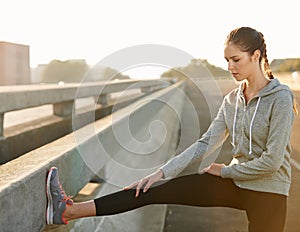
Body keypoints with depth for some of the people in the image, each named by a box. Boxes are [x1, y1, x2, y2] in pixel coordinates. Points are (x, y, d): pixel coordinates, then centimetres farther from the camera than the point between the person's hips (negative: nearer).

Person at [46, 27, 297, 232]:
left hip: (267, 192, -5)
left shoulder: (280, 99, -15)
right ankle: (69, 211, -7)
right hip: (234, 182, 5)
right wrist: (161, 172, -7)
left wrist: (224, 170, -7)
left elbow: (272, 161, -19)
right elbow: (204, 143, 1)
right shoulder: (232, 99, 4)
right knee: (155, 190, -7)